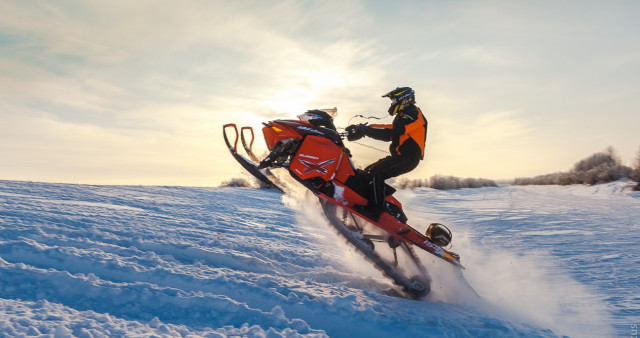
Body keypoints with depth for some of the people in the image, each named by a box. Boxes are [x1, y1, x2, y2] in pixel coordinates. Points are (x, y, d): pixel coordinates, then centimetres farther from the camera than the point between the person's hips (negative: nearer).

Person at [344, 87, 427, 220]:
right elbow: (389, 134, 19)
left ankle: (375, 209, -30)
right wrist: (361, 129, 8)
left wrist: (366, 129, -23)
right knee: (368, 171, 9)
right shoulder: (403, 116, 24)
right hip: (399, 156, 11)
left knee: (377, 172, -27)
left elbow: (392, 131, -25)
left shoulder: (413, 114, -10)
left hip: (407, 158, -11)